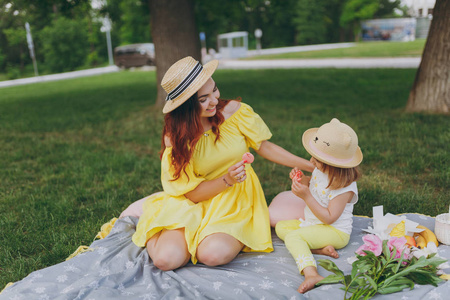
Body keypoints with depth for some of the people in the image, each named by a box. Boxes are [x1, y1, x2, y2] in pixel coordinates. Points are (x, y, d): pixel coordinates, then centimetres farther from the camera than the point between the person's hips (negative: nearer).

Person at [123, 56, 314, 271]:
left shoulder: (234, 111, -8)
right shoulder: (174, 138, -10)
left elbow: (265, 147, 4)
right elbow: (193, 193, -10)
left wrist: (311, 166, 2)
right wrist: (227, 180, -27)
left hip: (235, 202, 0)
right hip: (194, 205, 1)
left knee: (213, 254, -32)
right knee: (166, 259, -21)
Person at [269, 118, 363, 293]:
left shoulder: (346, 187, -26)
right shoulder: (322, 171, -2)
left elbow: (329, 218, -29)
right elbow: (312, 183, 21)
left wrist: (306, 196, -34)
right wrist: (300, 179, -3)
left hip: (335, 231, -10)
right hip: (312, 222, 10)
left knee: (293, 237, -27)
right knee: (281, 226, 2)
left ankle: (311, 274, -44)